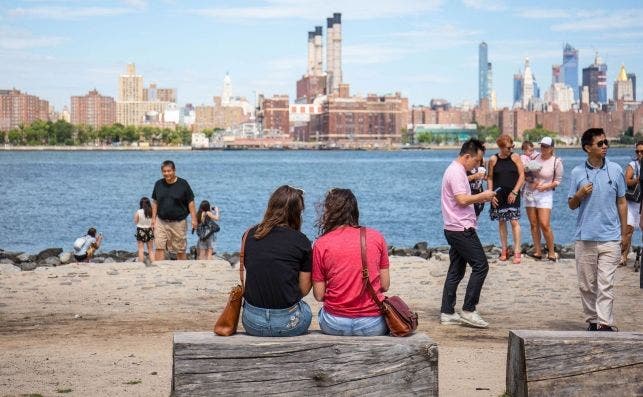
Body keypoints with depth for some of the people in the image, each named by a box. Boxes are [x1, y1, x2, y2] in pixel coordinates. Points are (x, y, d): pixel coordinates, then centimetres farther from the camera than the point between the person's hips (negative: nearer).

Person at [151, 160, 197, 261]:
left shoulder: (183, 184, -3)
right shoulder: (158, 184, 5)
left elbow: (190, 202, -1)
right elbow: (155, 202, 12)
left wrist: (194, 219, -7)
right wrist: (153, 218, 6)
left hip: (178, 222, -2)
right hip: (161, 222, 2)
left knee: (180, 250, 6)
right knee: (159, 248, -7)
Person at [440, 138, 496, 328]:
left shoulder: (455, 170, 19)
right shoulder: (457, 172, -14)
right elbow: (462, 199, -23)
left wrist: (480, 198, 14)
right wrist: (482, 196, -11)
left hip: (454, 229, 11)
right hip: (462, 229, -11)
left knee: (456, 271, 11)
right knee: (481, 265, -9)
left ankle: (447, 313, 11)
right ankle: (468, 310, -8)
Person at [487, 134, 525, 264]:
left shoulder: (515, 157, -1)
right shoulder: (493, 160, 0)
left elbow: (522, 176, -2)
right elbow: (490, 178, 5)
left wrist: (514, 192, -9)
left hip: (512, 195, -2)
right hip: (498, 196, 2)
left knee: (514, 221, -7)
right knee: (501, 222, 8)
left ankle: (517, 252, -4)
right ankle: (504, 250, 18)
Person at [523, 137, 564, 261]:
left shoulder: (556, 162, -6)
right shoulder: (535, 157, 4)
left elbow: (558, 181, -1)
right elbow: (525, 173, 17)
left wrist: (546, 186, -15)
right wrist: (527, 176, -5)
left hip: (545, 194, -4)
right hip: (529, 192, 4)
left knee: (545, 225, -12)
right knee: (533, 224, 4)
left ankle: (551, 252, 0)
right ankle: (537, 251, 11)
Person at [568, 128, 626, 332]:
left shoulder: (615, 170, 4)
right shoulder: (577, 172, 4)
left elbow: (622, 203, 10)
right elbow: (571, 204, 11)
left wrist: (623, 233, 8)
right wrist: (579, 194, -11)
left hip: (610, 238, -1)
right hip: (585, 238, 2)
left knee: (605, 284, -8)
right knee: (586, 285, 7)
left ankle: (605, 323, -12)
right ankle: (592, 321, 18)